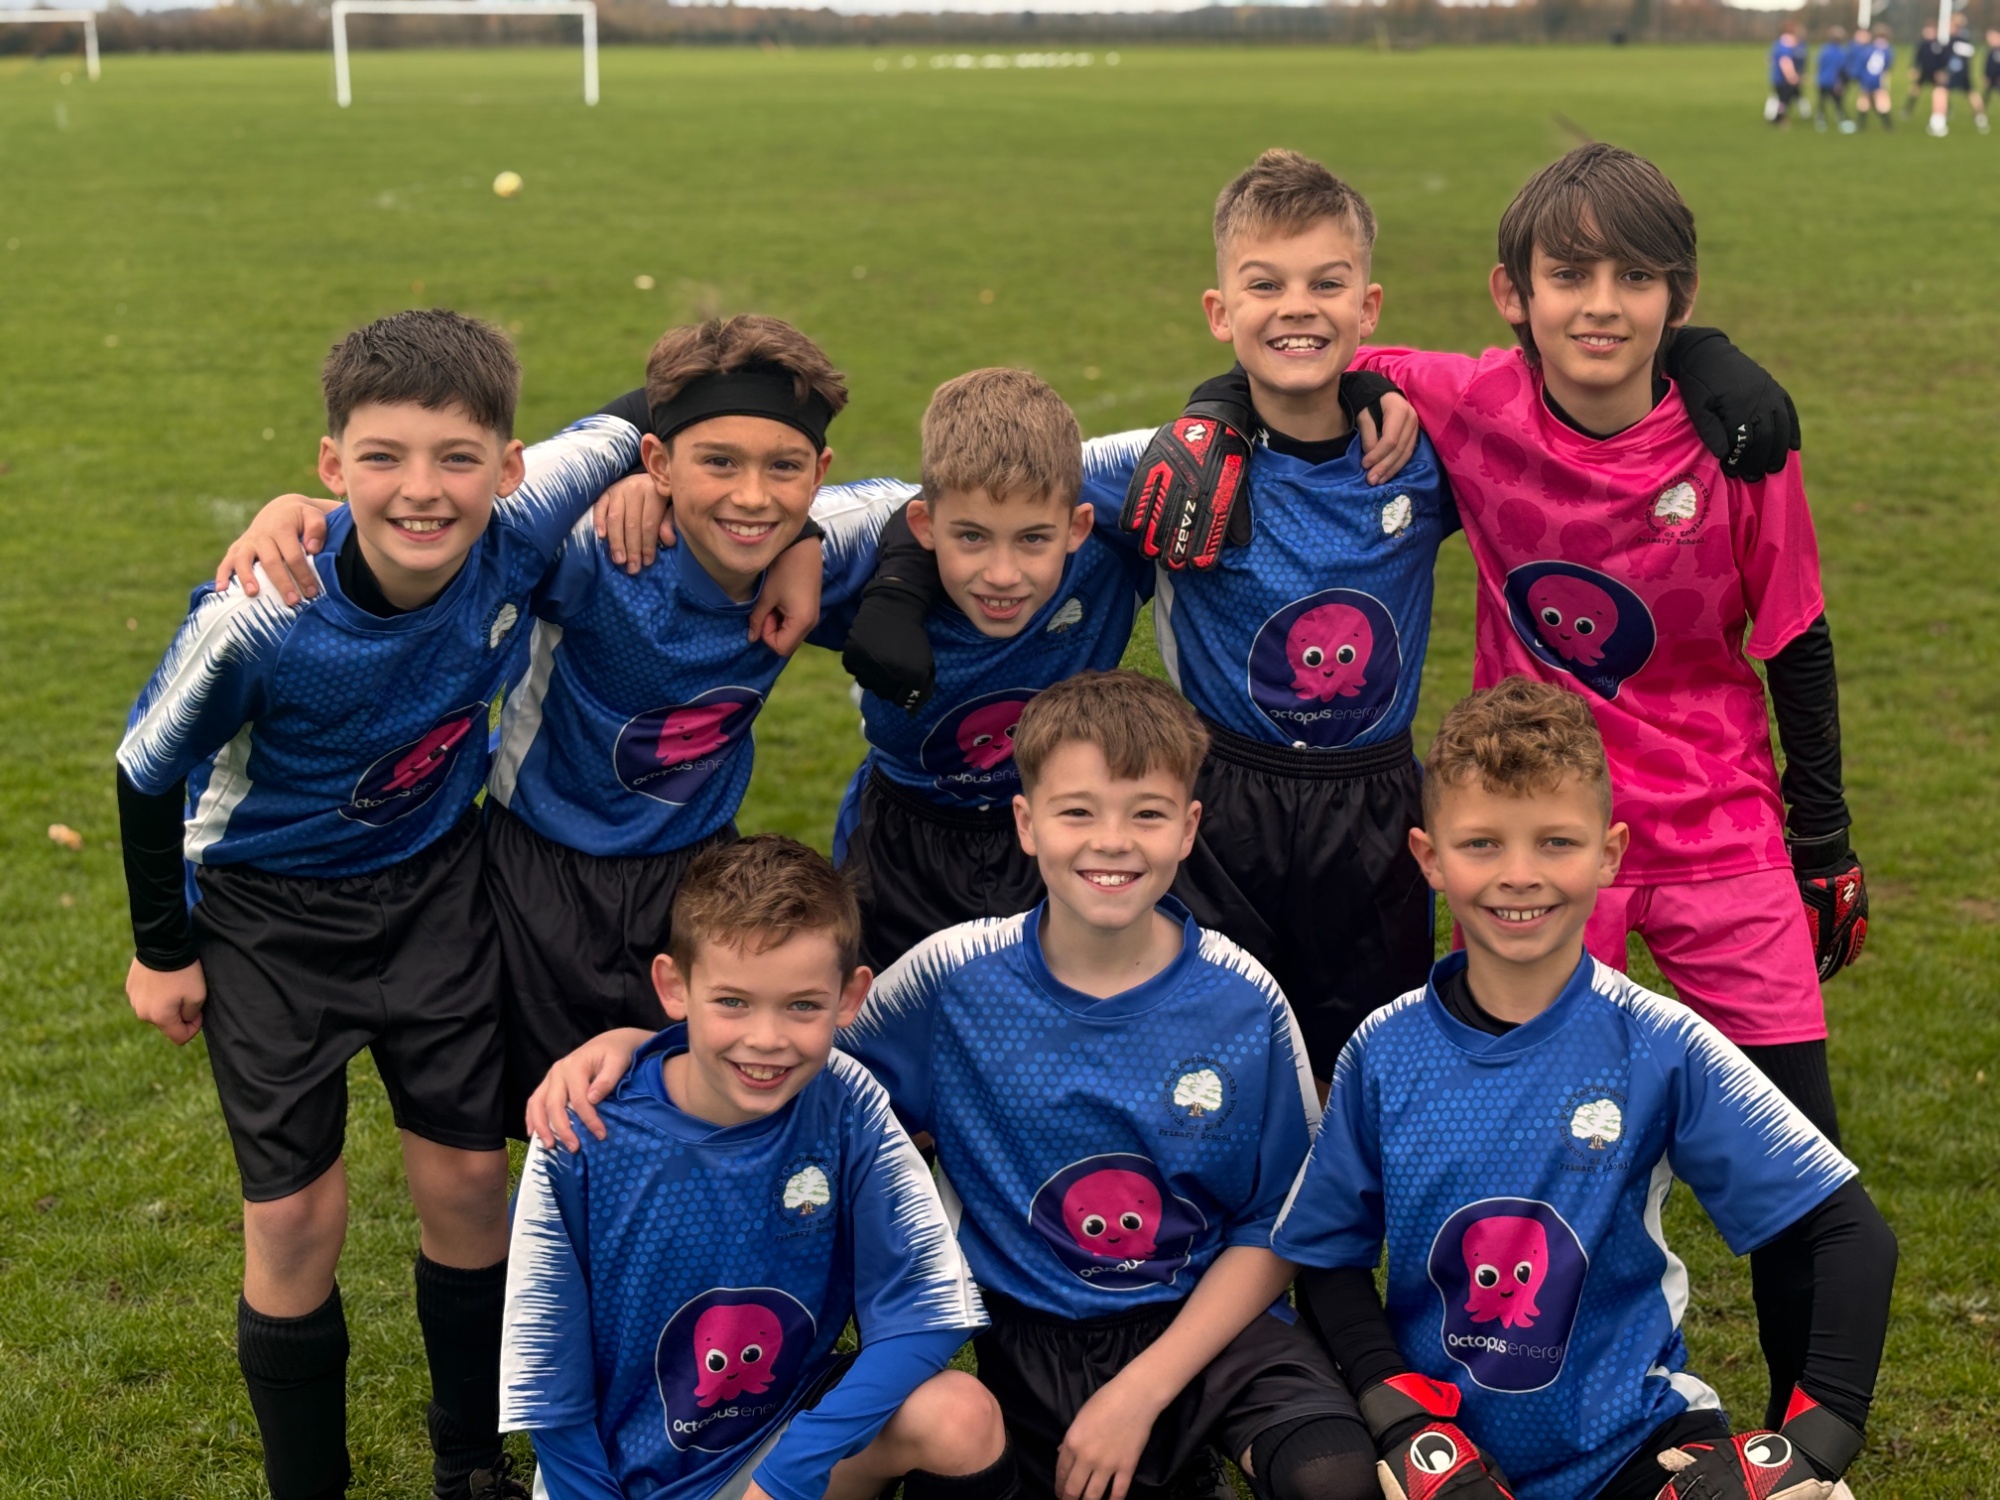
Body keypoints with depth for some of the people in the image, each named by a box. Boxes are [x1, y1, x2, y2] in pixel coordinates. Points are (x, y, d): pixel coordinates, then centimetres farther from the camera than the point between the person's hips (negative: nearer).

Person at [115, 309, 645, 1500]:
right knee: (297, 1219, -2)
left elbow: (631, 424, -5)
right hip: (270, 911, -3)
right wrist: (161, 948, -3)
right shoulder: (258, 621, -32)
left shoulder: (521, 535, -25)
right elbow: (149, 774, -14)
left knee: (467, 1183, 8)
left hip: (435, 885, 3)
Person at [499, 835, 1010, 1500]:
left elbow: (925, 1308, -16)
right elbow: (551, 1380, -9)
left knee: (962, 1418, -24)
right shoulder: (585, 1140, -18)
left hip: (795, 1434, 1)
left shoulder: (846, 1111, -14)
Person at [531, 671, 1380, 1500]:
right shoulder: (955, 978, -7)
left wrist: (1141, 1392, -11)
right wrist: (629, 1039, -14)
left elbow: (1273, 1231, -1)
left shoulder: (1246, 1007, -8)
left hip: (1204, 1321, -2)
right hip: (1031, 1336, 3)